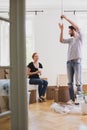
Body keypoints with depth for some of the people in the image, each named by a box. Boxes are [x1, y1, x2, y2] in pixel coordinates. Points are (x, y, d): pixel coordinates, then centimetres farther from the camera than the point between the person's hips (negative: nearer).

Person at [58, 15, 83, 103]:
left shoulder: (79, 37, 4)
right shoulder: (70, 39, 20)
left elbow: (77, 27, -10)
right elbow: (61, 40, 14)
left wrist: (66, 18, -8)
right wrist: (61, 29, 9)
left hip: (77, 61, -6)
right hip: (69, 62, 6)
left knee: (78, 81, -8)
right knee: (70, 82, 4)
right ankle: (72, 99, 9)